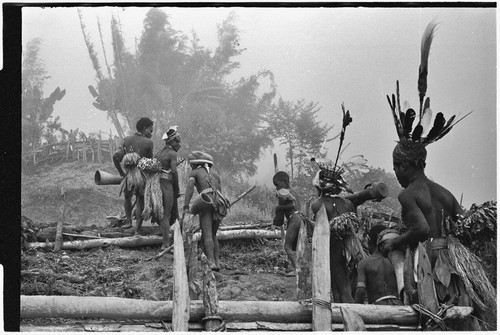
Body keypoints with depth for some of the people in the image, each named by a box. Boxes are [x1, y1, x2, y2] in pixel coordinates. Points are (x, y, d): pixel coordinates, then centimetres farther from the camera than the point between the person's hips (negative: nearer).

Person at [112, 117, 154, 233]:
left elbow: (116, 156, -4)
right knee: (140, 203, 12)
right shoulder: (148, 142, -4)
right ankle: (137, 231, 10)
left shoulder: (127, 140, 4)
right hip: (142, 177, -2)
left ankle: (129, 220, 21)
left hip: (129, 176, 2)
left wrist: (121, 172, 8)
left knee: (127, 198, 30)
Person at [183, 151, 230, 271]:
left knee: (207, 235, -10)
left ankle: (212, 263, -24)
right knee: (213, 235, 16)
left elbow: (190, 188, -2)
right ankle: (217, 262, 6)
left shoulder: (194, 173, 16)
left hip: (205, 202, -5)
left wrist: (185, 207, -9)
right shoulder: (214, 172, 32)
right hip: (219, 205, 5)